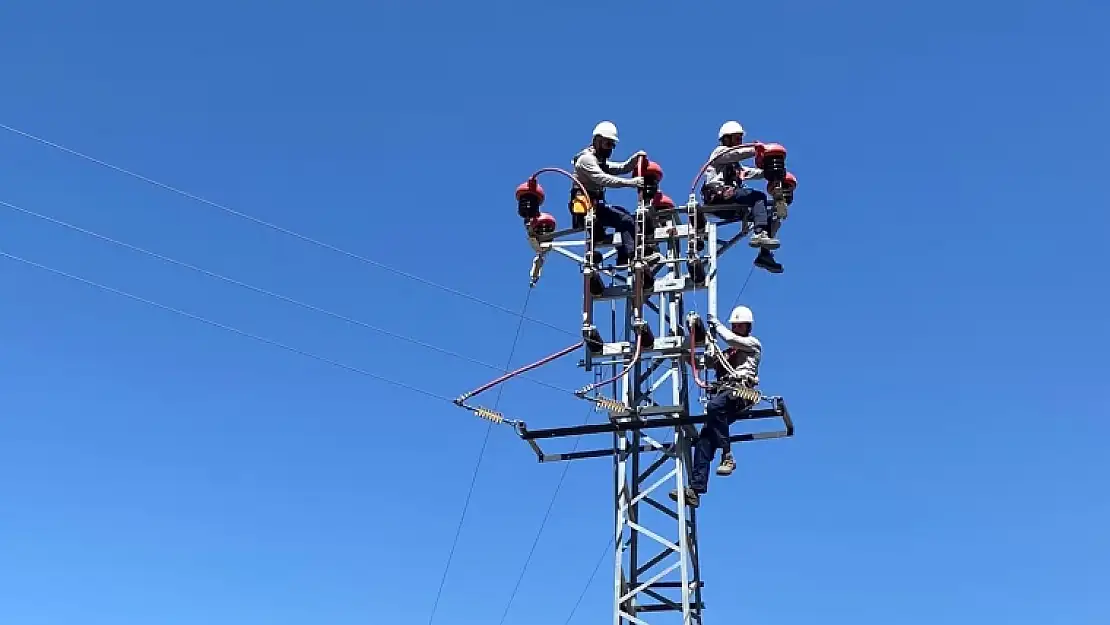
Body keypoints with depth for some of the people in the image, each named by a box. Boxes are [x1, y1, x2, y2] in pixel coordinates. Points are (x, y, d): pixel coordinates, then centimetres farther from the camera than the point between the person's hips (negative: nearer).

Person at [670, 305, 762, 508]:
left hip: (741, 391, -6)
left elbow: (730, 338, -1)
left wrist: (717, 324, 12)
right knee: (704, 437, -12)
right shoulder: (727, 351, 35)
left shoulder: (753, 344, 16)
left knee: (715, 406, -39)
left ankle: (727, 456, -35)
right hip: (722, 393, 6)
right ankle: (695, 489, -19)